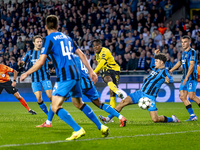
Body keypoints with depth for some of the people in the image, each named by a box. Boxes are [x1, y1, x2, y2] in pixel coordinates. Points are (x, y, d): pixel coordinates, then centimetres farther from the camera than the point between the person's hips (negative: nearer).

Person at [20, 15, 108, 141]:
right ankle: (101, 127, 23)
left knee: (55, 107, -9)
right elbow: (81, 54, 18)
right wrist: (91, 71, 23)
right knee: (79, 104, 24)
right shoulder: (66, 37, 18)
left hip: (65, 77, -8)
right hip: (75, 74, 8)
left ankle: (78, 130, -21)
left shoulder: (49, 39, -4)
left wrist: (26, 74, 1)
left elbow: (41, 62, -10)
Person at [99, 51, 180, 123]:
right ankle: (108, 118, -2)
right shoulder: (156, 69, 14)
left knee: (155, 119, -15)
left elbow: (171, 79, -29)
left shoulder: (164, 71, -10)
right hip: (140, 93, 8)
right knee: (123, 101, -6)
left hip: (150, 97, -8)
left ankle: (172, 119, 12)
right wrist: (156, 55, 34)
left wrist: (168, 79, -45)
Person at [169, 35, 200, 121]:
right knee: (182, 97, 0)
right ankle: (192, 116, 1)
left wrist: (186, 78, -22)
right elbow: (180, 62, 34)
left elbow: (192, 65, -17)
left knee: (192, 96, -19)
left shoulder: (192, 52, -9)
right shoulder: (184, 53, 18)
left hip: (192, 77, -9)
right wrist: (171, 70, 35)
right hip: (185, 78, 9)